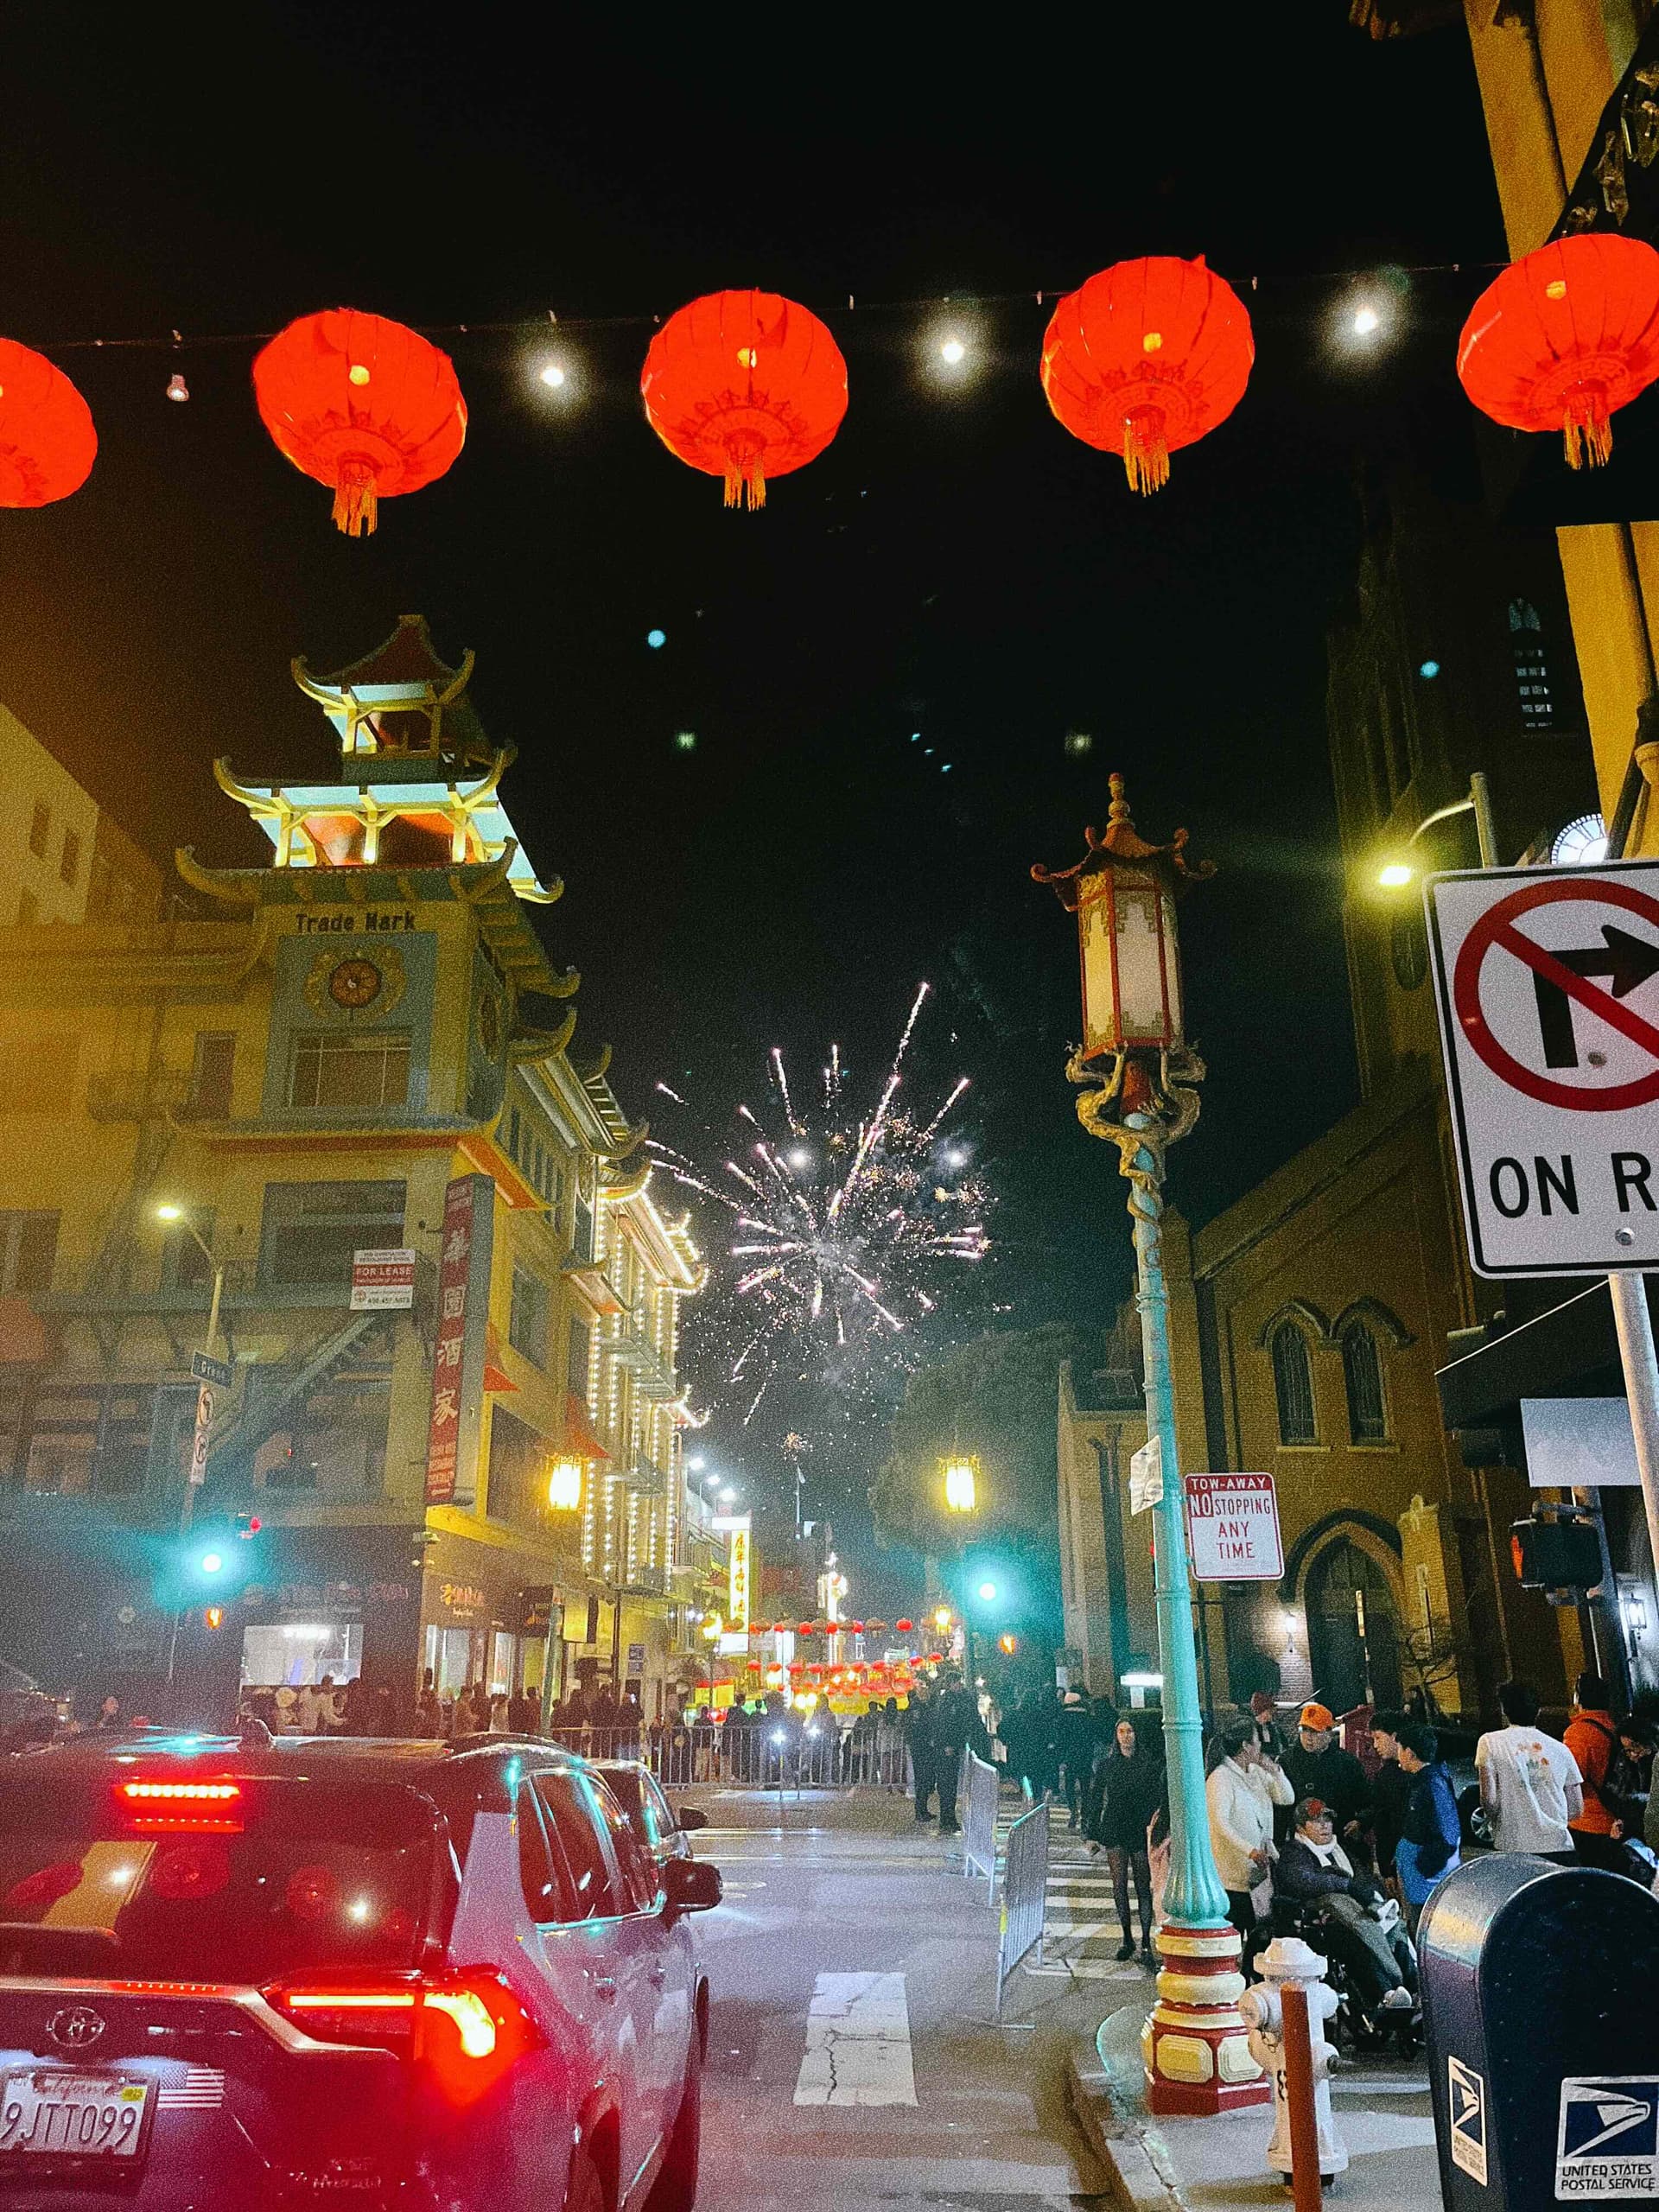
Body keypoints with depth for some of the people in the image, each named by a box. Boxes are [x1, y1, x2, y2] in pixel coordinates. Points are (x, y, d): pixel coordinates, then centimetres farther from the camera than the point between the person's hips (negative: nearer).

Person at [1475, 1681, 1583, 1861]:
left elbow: (1489, 1799, -8)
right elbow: (1577, 1810, 12)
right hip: (1559, 1847, 3)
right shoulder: (1560, 1749, 10)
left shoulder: (1491, 1742, 0)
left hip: (1513, 1848, -3)